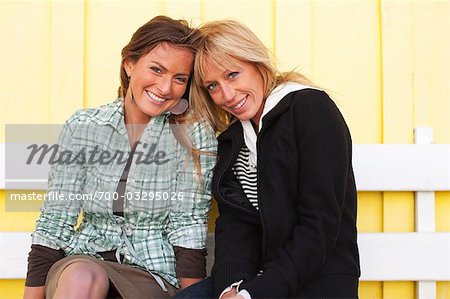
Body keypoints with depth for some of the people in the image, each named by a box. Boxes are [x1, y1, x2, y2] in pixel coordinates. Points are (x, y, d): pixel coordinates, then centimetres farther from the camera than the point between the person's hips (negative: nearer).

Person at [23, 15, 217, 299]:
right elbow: (54, 223, 0)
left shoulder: (195, 134, -4)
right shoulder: (83, 127, 1)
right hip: (83, 262, 2)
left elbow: (188, 227, -7)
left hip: (154, 276, -2)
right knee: (82, 276, -32)